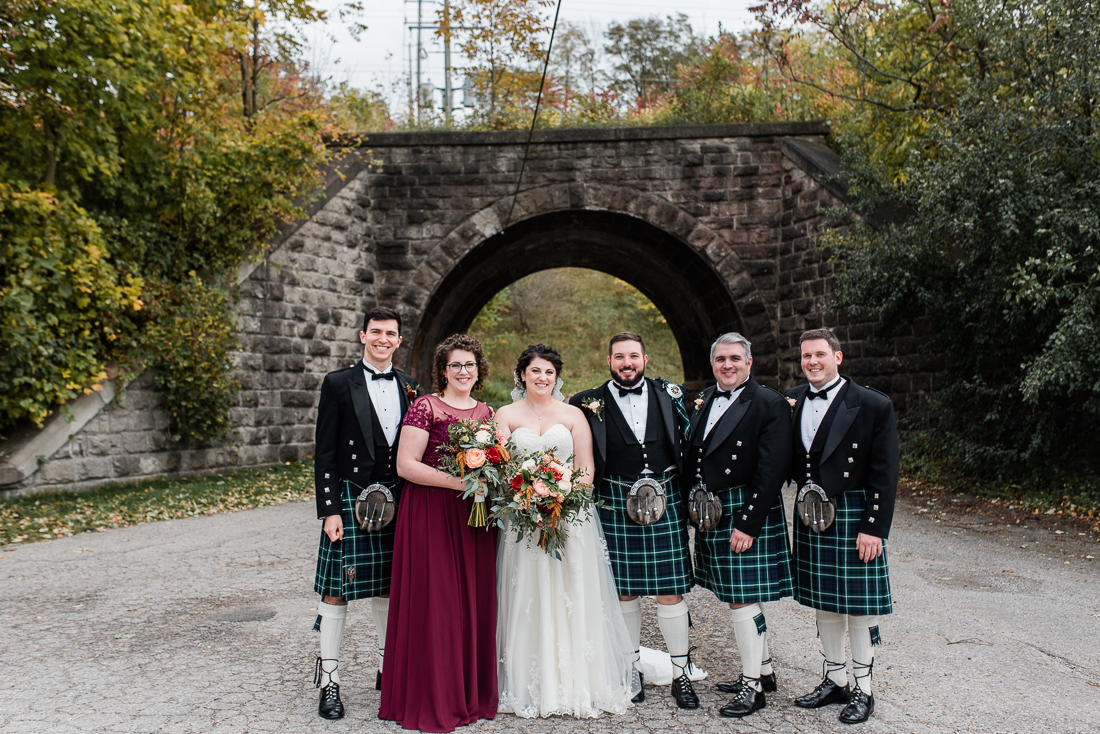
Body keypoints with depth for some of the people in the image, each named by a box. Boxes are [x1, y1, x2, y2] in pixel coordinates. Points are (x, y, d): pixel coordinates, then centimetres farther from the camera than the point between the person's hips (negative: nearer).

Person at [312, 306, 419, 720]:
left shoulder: (409, 388, 9)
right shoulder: (338, 384, -3)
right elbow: (324, 453, -5)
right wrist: (329, 510, -11)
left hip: (397, 502, 4)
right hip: (350, 499, -3)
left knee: (389, 588, 13)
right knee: (336, 589, 0)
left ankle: (387, 670, 28)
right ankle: (329, 682, 13)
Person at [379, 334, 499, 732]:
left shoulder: (486, 412, 13)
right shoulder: (425, 407, -5)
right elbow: (405, 465, -12)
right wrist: (456, 481, -19)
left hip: (474, 516, 5)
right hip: (430, 515, -5)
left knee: (475, 602, 8)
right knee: (434, 603, -1)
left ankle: (473, 692, 23)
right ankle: (432, 699, 14)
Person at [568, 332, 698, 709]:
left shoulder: (669, 394, 6)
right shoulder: (590, 403, 0)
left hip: (666, 501, 1)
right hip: (616, 505, 0)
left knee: (671, 592, 3)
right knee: (624, 592, 8)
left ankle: (680, 674, 18)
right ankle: (631, 670, 25)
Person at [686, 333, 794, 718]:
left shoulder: (770, 404, -12)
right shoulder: (705, 400, 10)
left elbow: (772, 471, -17)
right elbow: (693, 458, 14)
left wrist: (749, 523, -20)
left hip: (747, 514, -7)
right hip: (710, 514, 8)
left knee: (742, 599, -3)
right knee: (739, 597, 17)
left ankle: (753, 685, 12)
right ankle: (763, 669, 33)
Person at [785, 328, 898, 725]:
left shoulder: (873, 405, -9)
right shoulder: (792, 401, 6)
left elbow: (885, 474, -9)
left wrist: (874, 528, -13)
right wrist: (804, 486, -5)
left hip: (853, 518, -5)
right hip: (810, 518, 5)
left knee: (859, 608, 4)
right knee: (824, 604, 15)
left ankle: (862, 689, 20)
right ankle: (834, 680, 29)